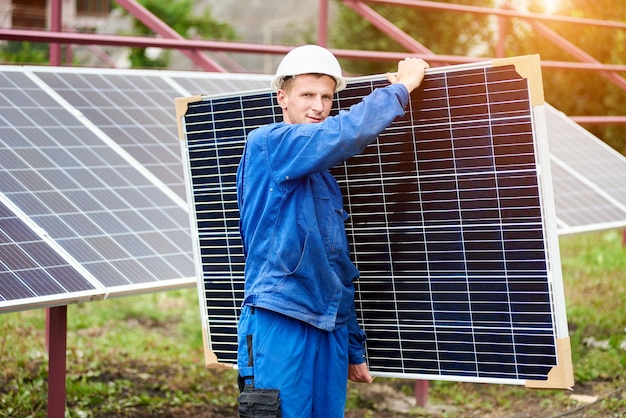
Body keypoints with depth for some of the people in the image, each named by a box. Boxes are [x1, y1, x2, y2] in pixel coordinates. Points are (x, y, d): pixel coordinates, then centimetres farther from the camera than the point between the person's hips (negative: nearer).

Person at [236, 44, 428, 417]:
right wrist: (401, 87, -5)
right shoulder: (265, 144, -3)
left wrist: (354, 350, 21)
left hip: (329, 330, 8)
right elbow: (348, 133, -19)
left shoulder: (324, 177, 21)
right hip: (279, 323, -8)